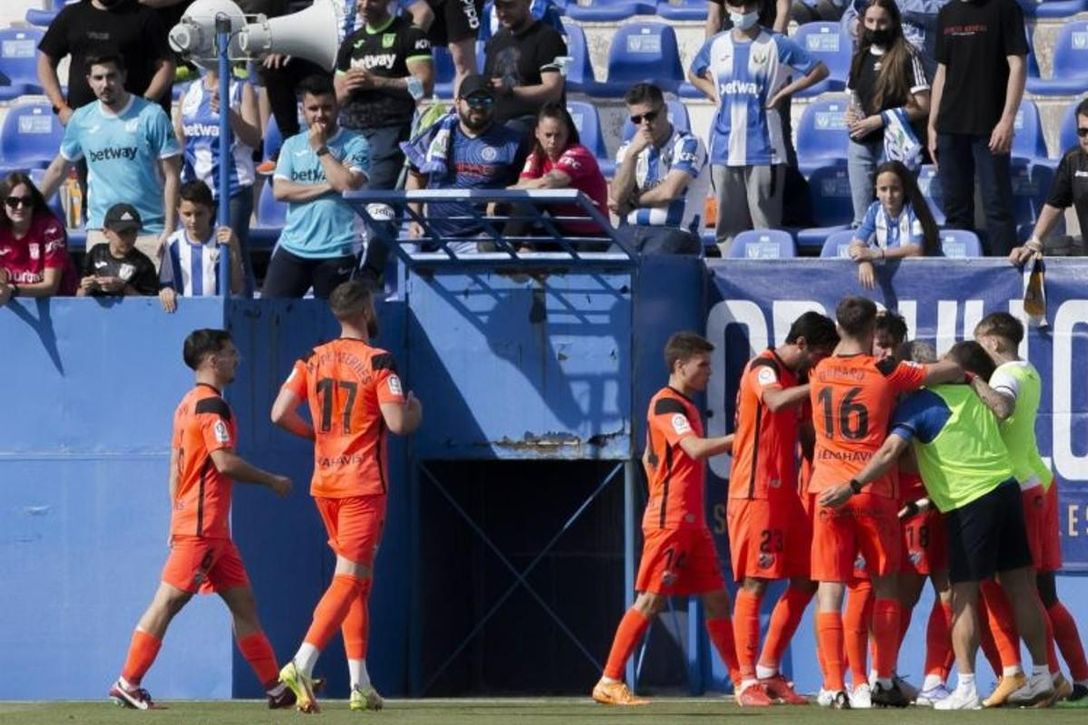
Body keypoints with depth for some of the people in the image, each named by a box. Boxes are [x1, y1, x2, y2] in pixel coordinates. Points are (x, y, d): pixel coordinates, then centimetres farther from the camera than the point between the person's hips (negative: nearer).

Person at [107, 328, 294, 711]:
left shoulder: (188, 404, 17)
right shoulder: (212, 405, -12)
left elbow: (176, 469, 19)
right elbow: (225, 462, -20)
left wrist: (177, 518, 21)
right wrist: (273, 481, -8)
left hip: (213, 529, 10)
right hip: (202, 526, -10)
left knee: (242, 601, 8)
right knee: (169, 601, -7)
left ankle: (275, 686, 8)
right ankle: (128, 683, -4)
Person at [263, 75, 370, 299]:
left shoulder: (355, 144, -1)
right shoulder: (292, 145, 11)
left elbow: (349, 184, -17)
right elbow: (279, 190, -2)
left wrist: (320, 148, -7)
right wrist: (328, 186, -11)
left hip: (338, 251, -3)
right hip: (293, 246, 3)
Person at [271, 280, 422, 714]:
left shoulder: (313, 360, 6)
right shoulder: (378, 363, -10)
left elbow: (280, 414, 1)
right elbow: (398, 424, -16)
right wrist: (415, 411, 6)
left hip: (324, 484, 6)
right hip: (363, 485, -6)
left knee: (358, 581, 15)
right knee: (349, 579, -8)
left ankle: (360, 684, 14)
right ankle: (302, 665, -25)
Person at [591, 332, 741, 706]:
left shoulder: (685, 406, 18)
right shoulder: (666, 404, -12)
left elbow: (649, 458, 26)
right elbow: (696, 448, -26)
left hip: (692, 522, 10)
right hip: (669, 521, -10)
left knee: (717, 599, 7)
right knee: (650, 600, -9)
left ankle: (742, 680, 9)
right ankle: (609, 682, -6)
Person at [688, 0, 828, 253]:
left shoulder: (776, 45, -2)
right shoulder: (716, 45, 10)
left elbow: (819, 70, 1)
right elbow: (695, 74, 29)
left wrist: (782, 94, -3)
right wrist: (715, 95, 11)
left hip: (762, 149, -4)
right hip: (724, 148, 4)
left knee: (765, 223, -5)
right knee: (728, 223, 5)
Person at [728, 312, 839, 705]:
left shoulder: (795, 377, 17)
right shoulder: (763, 368, -10)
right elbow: (775, 401, -33)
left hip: (785, 493, 9)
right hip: (756, 493, -9)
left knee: (804, 581, 8)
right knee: (754, 583, -8)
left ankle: (768, 672, 16)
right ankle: (748, 682, -6)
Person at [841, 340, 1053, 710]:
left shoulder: (919, 403, -6)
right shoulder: (978, 398, 11)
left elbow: (890, 452, -17)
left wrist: (852, 485, -20)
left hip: (969, 502, -6)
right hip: (1006, 488, 6)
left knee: (964, 596, -2)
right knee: (1020, 586, 11)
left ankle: (966, 689, -7)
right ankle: (1042, 675, 18)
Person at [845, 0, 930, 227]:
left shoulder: (906, 56, -4)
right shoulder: (859, 58, 14)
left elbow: (922, 106, -9)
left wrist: (879, 119, -15)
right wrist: (850, 116, 2)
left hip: (894, 145, -6)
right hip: (860, 145, 6)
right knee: (862, 219, 6)